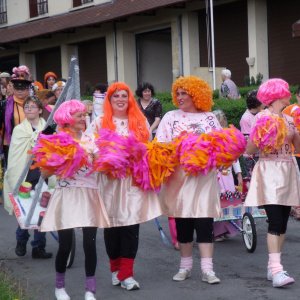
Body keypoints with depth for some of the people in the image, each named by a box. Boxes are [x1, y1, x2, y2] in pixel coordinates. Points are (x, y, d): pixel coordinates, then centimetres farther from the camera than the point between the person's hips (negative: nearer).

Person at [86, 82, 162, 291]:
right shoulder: (99, 123, 5)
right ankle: (116, 268, 22)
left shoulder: (140, 122, 13)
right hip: (109, 179, -1)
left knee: (131, 225, -4)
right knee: (112, 224, 6)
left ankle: (126, 274, -1)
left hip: (134, 179, 1)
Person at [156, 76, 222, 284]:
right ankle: (186, 265, 20)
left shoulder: (210, 118, 7)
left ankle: (207, 268, -4)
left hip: (204, 177, -1)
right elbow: (161, 146, 0)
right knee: (182, 222, 7)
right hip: (179, 175, 1)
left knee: (205, 221, -5)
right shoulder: (171, 117, 7)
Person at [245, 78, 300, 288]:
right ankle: (277, 270, -20)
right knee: (276, 221, -16)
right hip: (269, 172, -7)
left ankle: (273, 267, 10)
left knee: (282, 223, 4)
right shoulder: (262, 117, -6)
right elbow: (249, 150, -8)